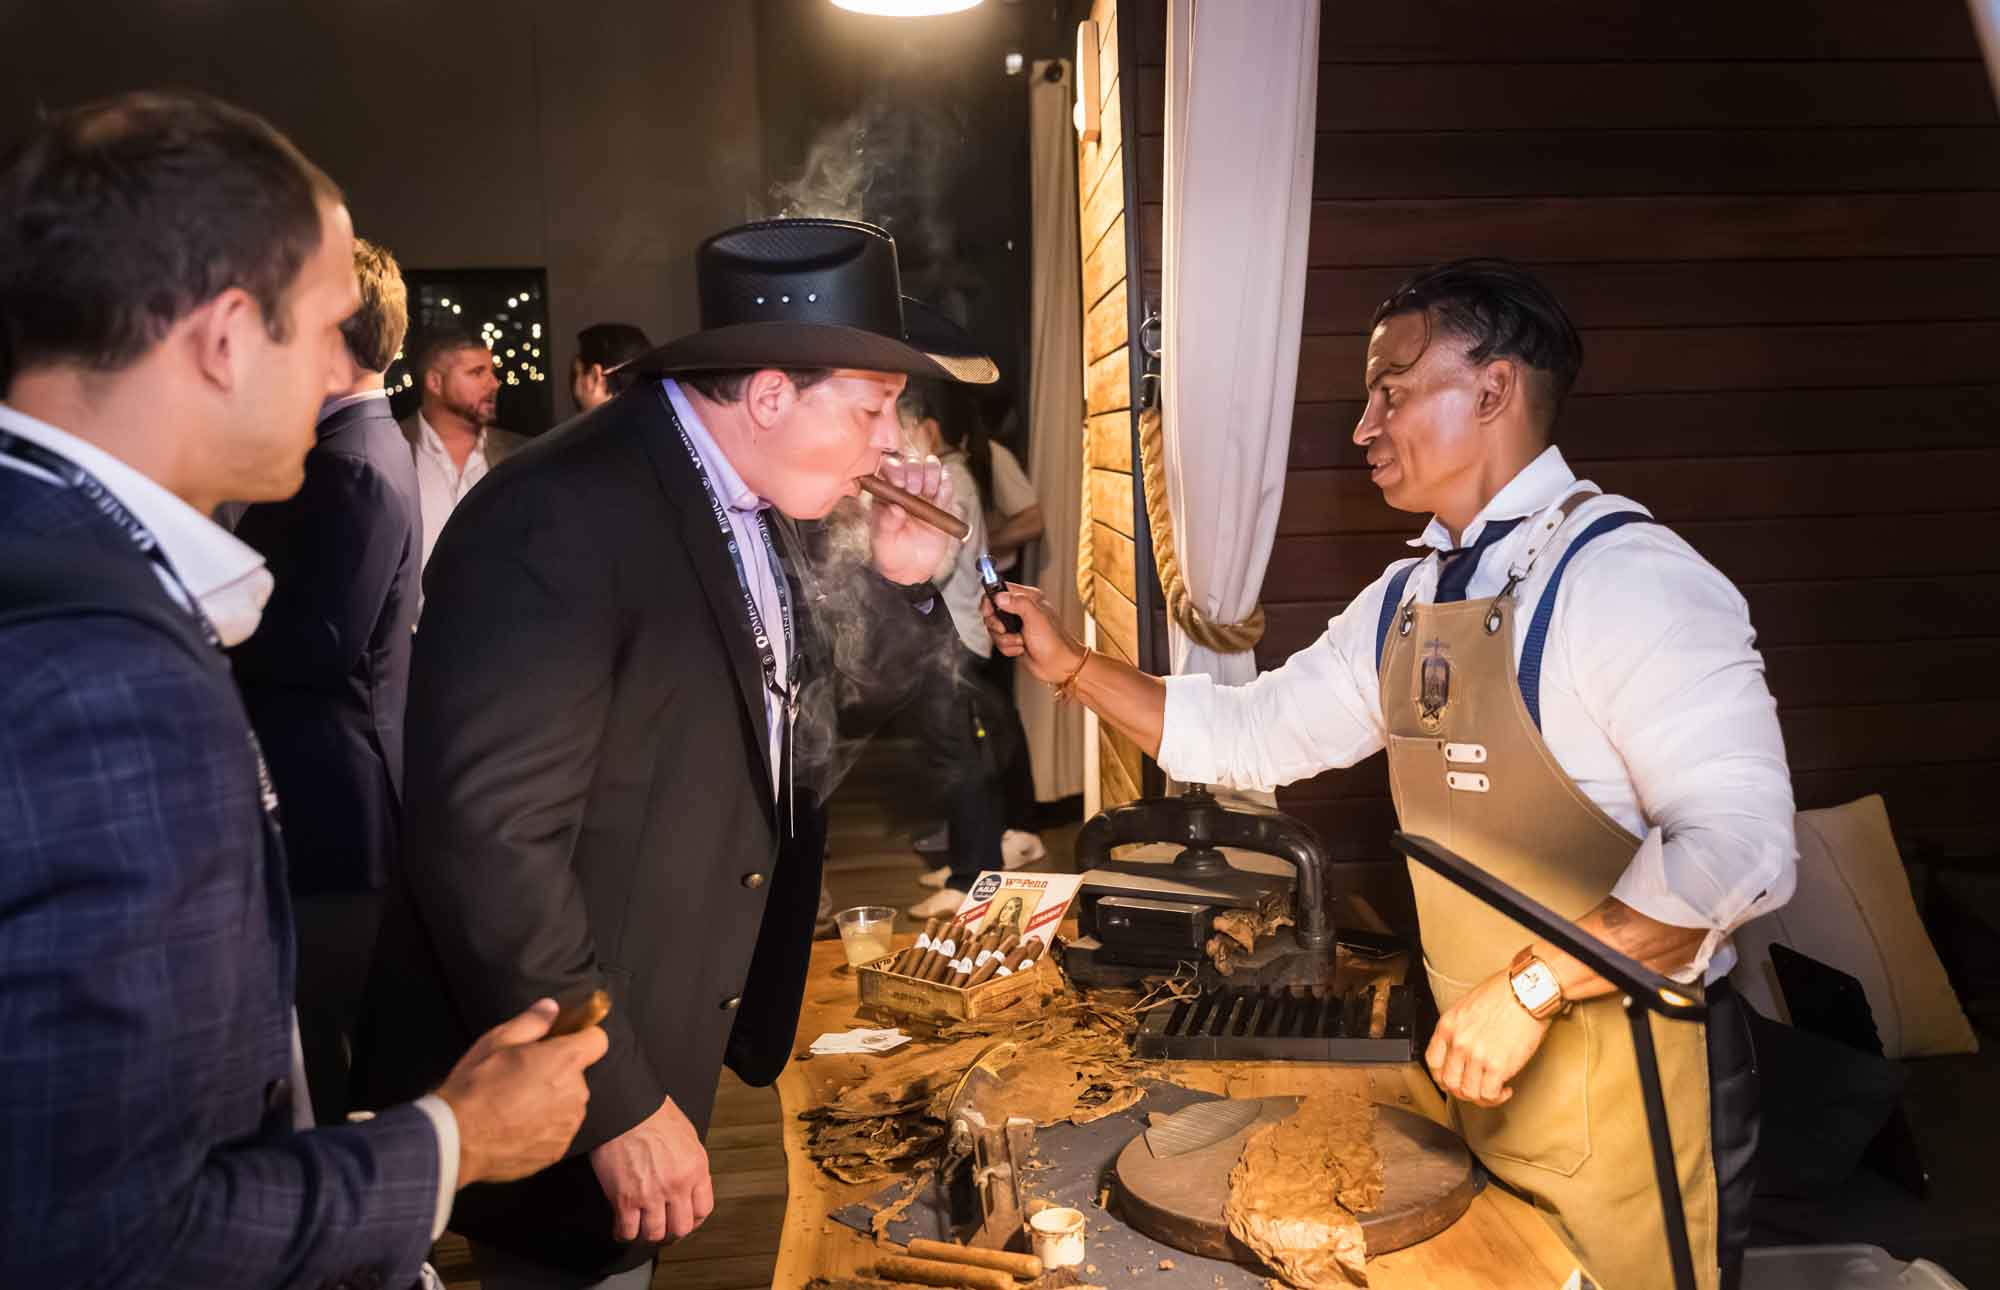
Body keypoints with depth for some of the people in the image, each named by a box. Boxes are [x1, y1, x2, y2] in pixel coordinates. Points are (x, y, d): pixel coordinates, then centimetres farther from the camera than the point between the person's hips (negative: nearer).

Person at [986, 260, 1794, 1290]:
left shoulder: (1622, 576, -20)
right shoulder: (1406, 600, 6)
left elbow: (1741, 847, -26)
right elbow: (1251, 738, 12)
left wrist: (1533, 985, -26)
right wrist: (1070, 666, 5)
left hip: (1628, 1088, -7)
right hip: (1489, 1074, 7)